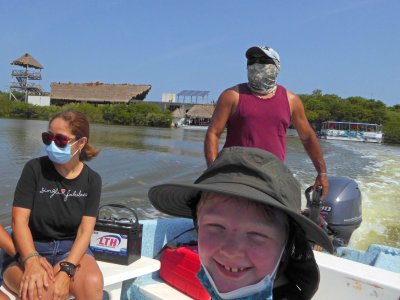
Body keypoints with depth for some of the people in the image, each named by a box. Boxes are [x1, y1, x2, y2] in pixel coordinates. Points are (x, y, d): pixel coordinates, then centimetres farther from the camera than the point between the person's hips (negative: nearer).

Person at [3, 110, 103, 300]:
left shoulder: (92, 180, -2)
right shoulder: (34, 168, -5)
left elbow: (85, 231, -8)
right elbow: (19, 220, -12)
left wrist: (65, 271, -24)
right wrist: (32, 262, -29)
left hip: (71, 248, 2)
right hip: (30, 248, -1)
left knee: (93, 284, -29)